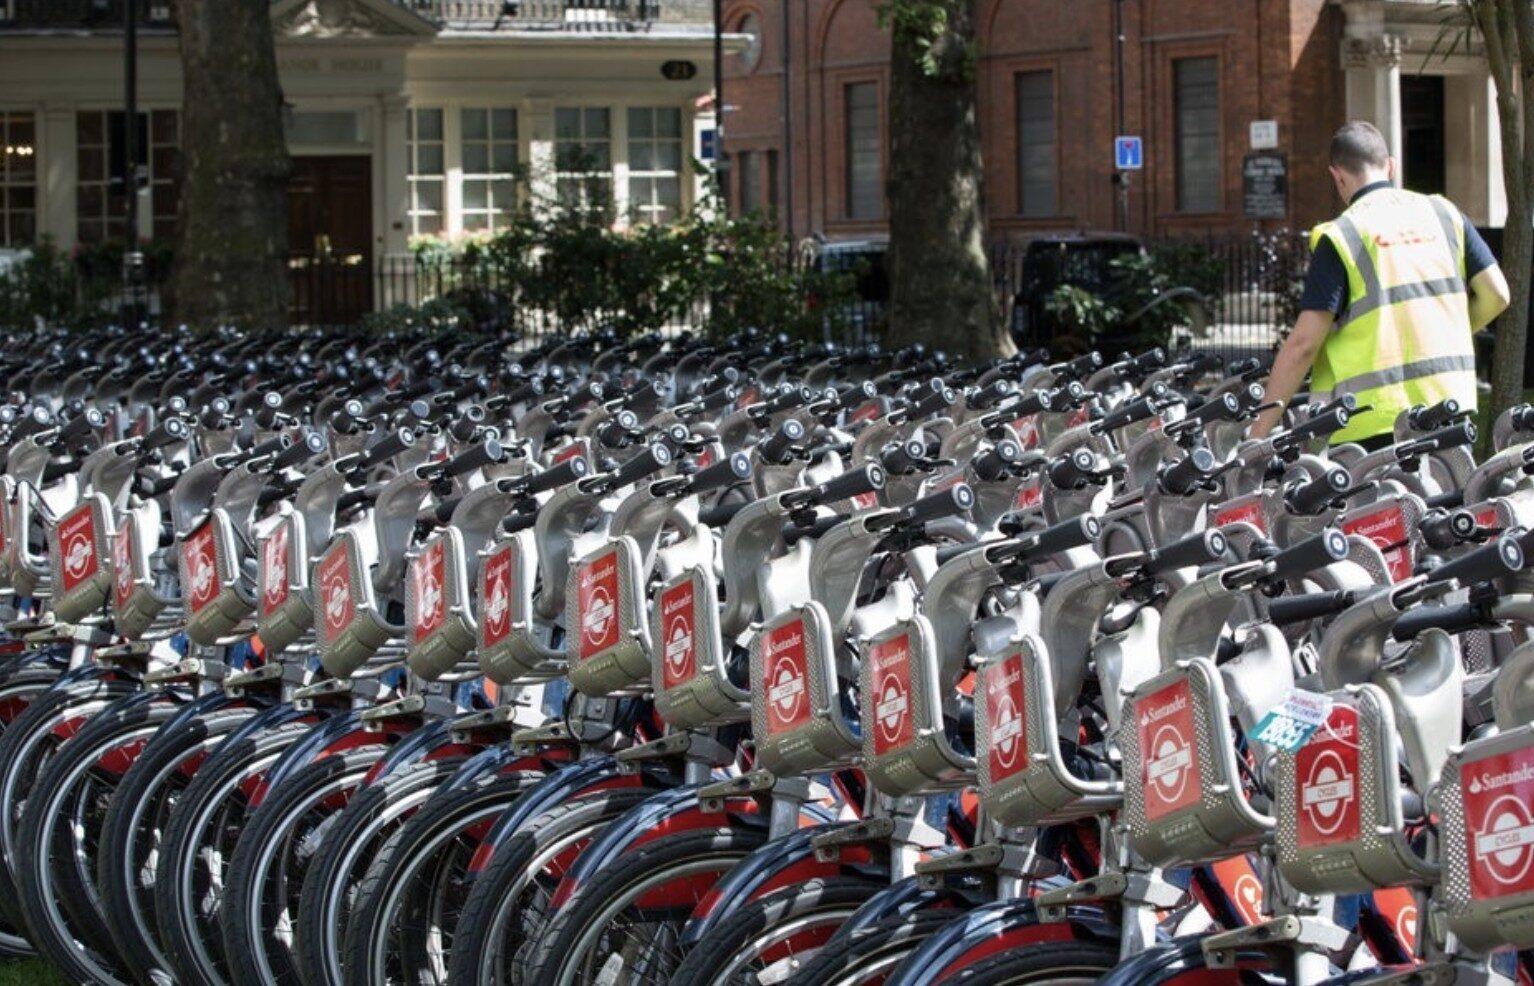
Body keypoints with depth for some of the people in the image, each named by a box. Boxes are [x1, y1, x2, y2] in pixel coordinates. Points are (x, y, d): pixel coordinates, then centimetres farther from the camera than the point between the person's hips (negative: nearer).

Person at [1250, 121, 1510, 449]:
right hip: (1450, 408, 5)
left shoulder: (1340, 237, -6)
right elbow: (1496, 295, 7)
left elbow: (1303, 343, -11)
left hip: (1375, 426, -5)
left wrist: (1258, 432, -8)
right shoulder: (1443, 213, 8)